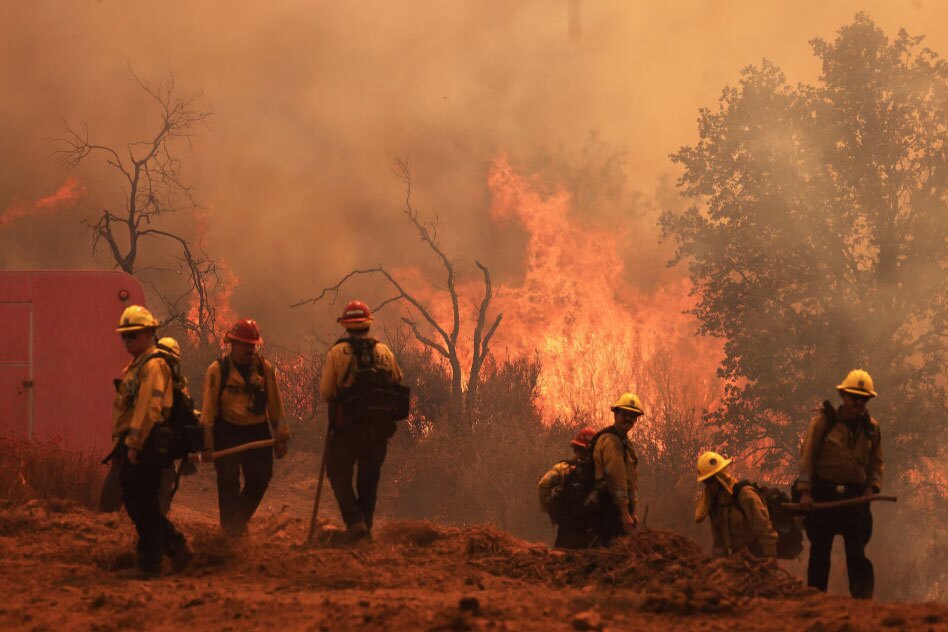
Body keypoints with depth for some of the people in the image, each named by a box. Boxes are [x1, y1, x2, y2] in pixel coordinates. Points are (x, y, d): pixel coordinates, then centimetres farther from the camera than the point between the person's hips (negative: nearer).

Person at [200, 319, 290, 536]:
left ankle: (241, 518, 24)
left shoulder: (265, 369, 4)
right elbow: (208, 408, -6)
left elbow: (275, 404, 9)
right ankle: (230, 526, 6)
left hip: (257, 431, 3)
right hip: (227, 431, -3)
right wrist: (207, 444, -10)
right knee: (228, 480, -6)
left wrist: (281, 437, 7)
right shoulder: (217, 370, -6)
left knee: (260, 478, 2)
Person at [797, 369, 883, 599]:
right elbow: (807, 455, -4)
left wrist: (872, 486, 0)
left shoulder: (871, 427, 9)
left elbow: (876, 462, 18)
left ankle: (862, 598, -6)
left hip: (855, 494, 2)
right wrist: (805, 491, -11)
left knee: (857, 552, -6)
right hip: (824, 492, -2)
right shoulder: (824, 420, -3)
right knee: (820, 551, 3)